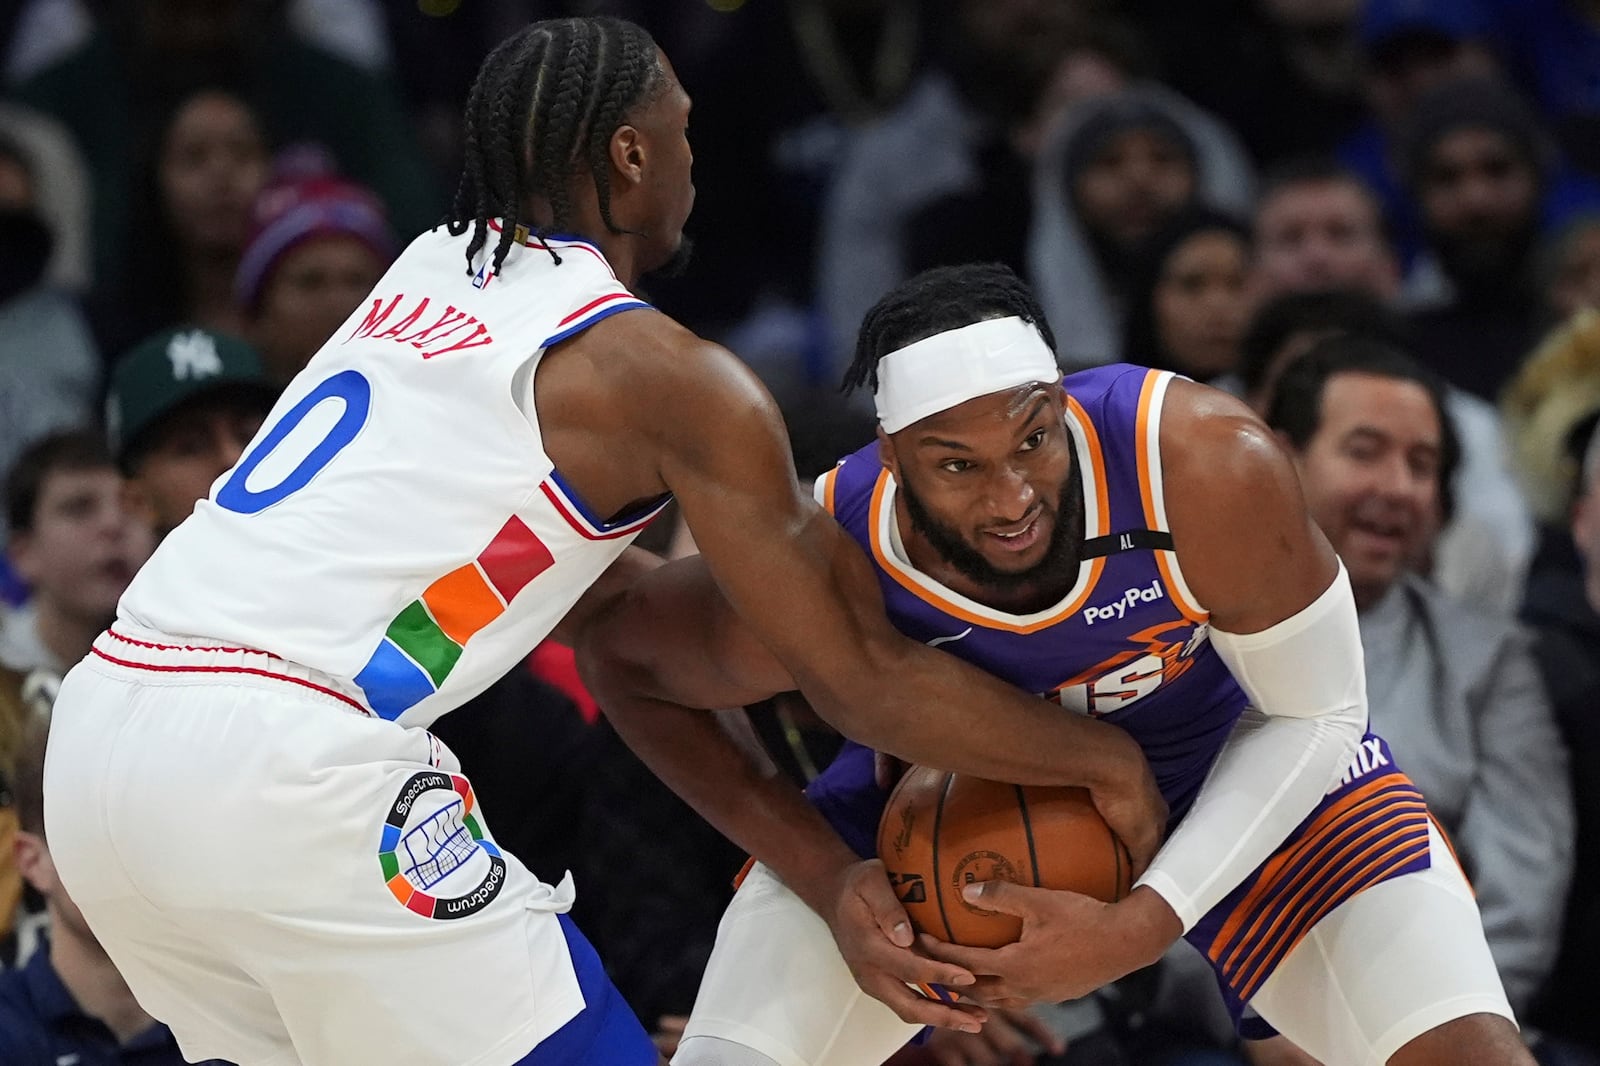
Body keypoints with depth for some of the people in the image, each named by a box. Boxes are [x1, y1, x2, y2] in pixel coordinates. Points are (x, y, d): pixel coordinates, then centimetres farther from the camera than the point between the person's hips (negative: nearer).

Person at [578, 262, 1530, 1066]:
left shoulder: (1210, 467, -38)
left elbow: (1313, 717, -21)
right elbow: (620, 659, -12)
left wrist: (1138, 930, -31)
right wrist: (826, 882, -20)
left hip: (1240, 750, -1)